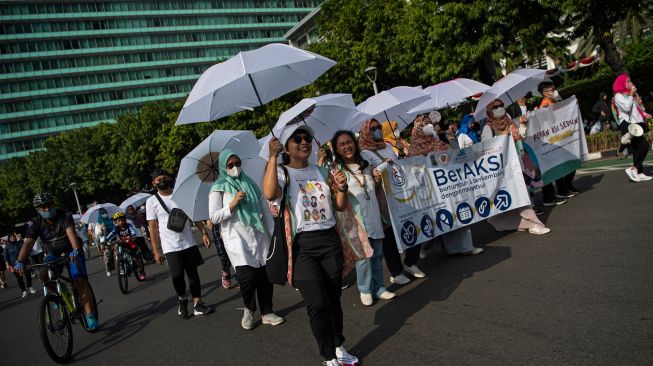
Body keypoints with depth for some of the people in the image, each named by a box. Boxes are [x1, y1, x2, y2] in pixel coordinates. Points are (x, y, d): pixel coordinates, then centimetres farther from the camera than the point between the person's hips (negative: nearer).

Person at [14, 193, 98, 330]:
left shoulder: (65, 216, -19)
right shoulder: (36, 223, -11)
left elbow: (71, 232, -37)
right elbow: (28, 243, -23)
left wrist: (75, 250, -55)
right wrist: (20, 261, -40)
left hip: (71, 253, -3)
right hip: (53, 254, 3)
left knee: (80, 281, -20)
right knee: (43, 275, -27)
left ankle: (90, 316, -14)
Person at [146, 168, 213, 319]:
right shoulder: (152, 201, -2)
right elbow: (153, 227, -1)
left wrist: (204, 232, -2)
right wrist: (156, 251, -5)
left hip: (189, 243, 3)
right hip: (170, 247, -2)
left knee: (193, 273, 6)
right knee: (177, 275, -7)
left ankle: (197, 303, 14)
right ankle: (182, 299, 20)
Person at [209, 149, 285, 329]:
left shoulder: (249, 183, 14)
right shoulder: (219, 188, 1)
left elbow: (264, 204, 15)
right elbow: (214, 217, -4)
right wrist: (233, 203, -15)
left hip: (258, 235, 4)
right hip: (237, 238, -4)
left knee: (265, 275, 2)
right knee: (247, 276, -14)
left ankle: (267, 313, 18)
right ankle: (249, 309, 14)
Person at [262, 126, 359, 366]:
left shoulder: (322, 171, 12)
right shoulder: (281, 172, -2)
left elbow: (340, 207, 15)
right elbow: (269, 194, -26)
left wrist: (342, 188, -6)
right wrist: (273, 157, -21)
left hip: (330, 240, 5)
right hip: (302, 245, -4)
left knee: (334, 299, 12)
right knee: (318, 304, -10)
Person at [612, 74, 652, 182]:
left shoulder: (629, 95, 23)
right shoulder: (618, 96, -4)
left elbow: (636, 108, 30)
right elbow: (627, 107, -18)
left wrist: (644, 114, 12)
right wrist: (631, 95, -9)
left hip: (636, 124, 9)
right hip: (628, 125, -9)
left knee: (637, 149, 4)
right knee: (644, 145, -18)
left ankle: (639, 173, 5)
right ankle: (633, 169, -15)